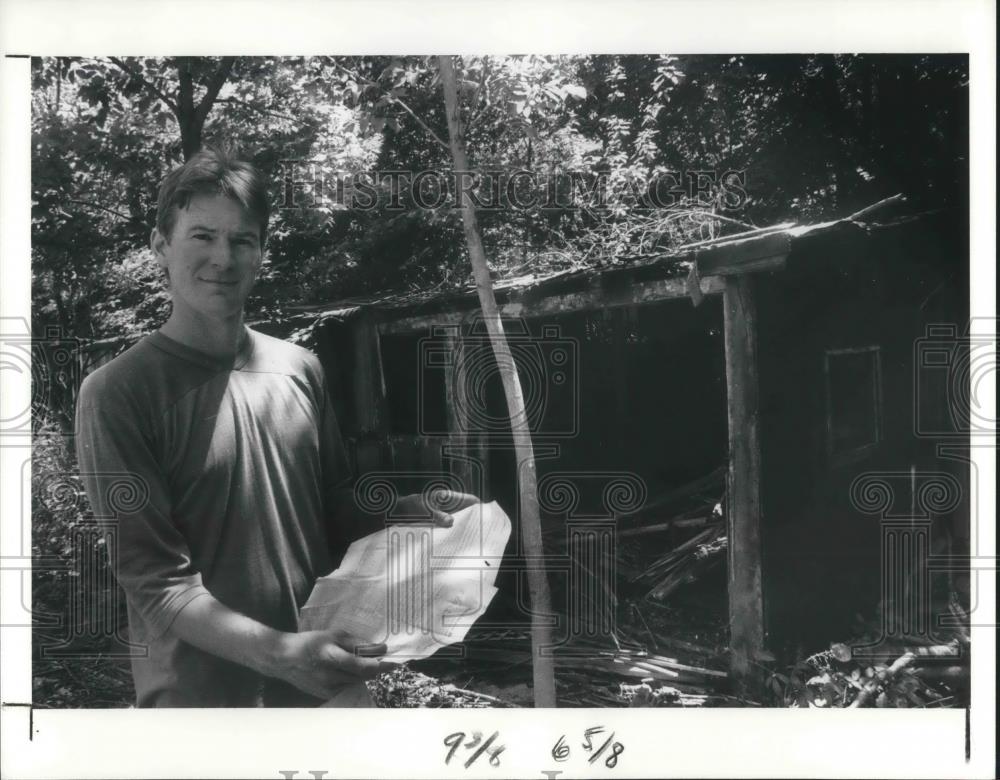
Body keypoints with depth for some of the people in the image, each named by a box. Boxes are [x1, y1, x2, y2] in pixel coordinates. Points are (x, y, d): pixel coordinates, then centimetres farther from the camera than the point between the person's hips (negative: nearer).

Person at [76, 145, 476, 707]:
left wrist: (413, 511, -6)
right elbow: (154, 581, -14)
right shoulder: (117, 394, -11)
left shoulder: (300, 369, 1)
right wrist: (281, 654, -25)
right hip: (204, 698, -4)